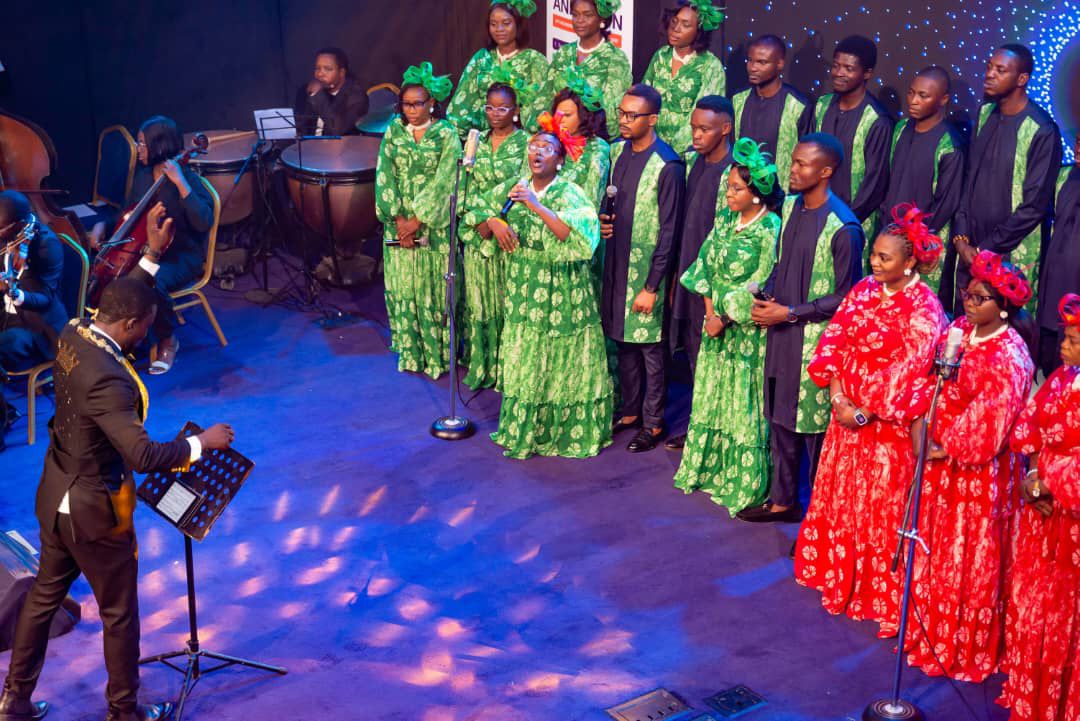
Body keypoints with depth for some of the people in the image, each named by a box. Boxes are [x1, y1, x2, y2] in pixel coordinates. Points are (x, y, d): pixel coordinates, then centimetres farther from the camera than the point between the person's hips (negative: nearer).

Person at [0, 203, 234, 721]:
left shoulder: (73, 335, -7)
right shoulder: (107, 379, -33)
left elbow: (122, 301, 13)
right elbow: (142, 455, -37)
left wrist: (154, 255, 8)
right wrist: (202, 443, -24)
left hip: (56, 495, 9)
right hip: (94, 512, -9)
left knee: (44, 595, 23)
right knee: (119, 614, 12)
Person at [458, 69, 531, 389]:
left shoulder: (526, 143, -3)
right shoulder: (478, 141, 10)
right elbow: (469, 186, 7)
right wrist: (479, 220, -8)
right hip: (477, 232, 4)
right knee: (478, 299, 7)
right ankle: (480, 366, 16)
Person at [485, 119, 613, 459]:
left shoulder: (570, 194, -9)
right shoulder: (514, 188, 7)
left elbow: (574, 235, -25)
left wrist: (536, 205, -28)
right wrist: (494, 222, -2)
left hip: (561, 292, -5)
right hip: (523, 290, 5)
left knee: (559, 362, 1)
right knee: (523, 361, 10)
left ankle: (562, 428, 14)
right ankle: (525, 428, 22)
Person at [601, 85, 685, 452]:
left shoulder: (667, 166, -17)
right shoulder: (617, 151, 4)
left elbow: (668, 232, -15)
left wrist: (652, 287, -15)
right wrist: (602, 221, -3)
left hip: (646, 270, -7)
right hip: (616, 264, 7)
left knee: (650, 347, 3)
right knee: (623, 341, 16)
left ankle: (653, 423, 16)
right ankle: (631, 410, 31)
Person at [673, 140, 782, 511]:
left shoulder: (771, 231, -16)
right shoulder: (725, 219, 4)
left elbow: (759, 288, -17)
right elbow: (706, 265, 6)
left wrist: (726, 320, -12)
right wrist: (710, 312, -4)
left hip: (748, 330, -7)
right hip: (717, 323, 7)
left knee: (745, 406, 2)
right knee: (711, 398, 16)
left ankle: (746, 484, 13)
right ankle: (710, 469, 30)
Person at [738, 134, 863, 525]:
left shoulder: (842, 227, -19)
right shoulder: (791, 206, 5)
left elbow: (845, 298, -14)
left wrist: (790, 313, -15)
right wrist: (767, 296, -1)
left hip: (815, 341, -7)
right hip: (781, 333, 7)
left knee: (814, 426, 3)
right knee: (780, 419, 17)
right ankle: (783, 501, 32)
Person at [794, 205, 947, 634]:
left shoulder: (924, 308, -15)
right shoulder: (864, 291, 4)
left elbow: (908, 372, -19)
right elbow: (834, 341, 2)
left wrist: (864, 413, -16)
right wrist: (837, 397, -10)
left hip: (887, 423, -6)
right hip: (846, 415, 6)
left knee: (881, 508, 2)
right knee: (839, 497, 17)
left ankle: (884, 600, 14)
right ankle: (839, 579, 35)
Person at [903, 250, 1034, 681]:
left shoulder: (1009, 357, -20)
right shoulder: (959, 330, 2)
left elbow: (987, 428, -20)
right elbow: (929, 383, 7)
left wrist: (943, 449, -11)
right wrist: (919, 428, -6)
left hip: (978, 472, -7)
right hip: (938, 462, 7)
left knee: (969, 562, 7)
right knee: (931, 549, 19)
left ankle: (964, 651, 24)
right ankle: (928, 632, 37)